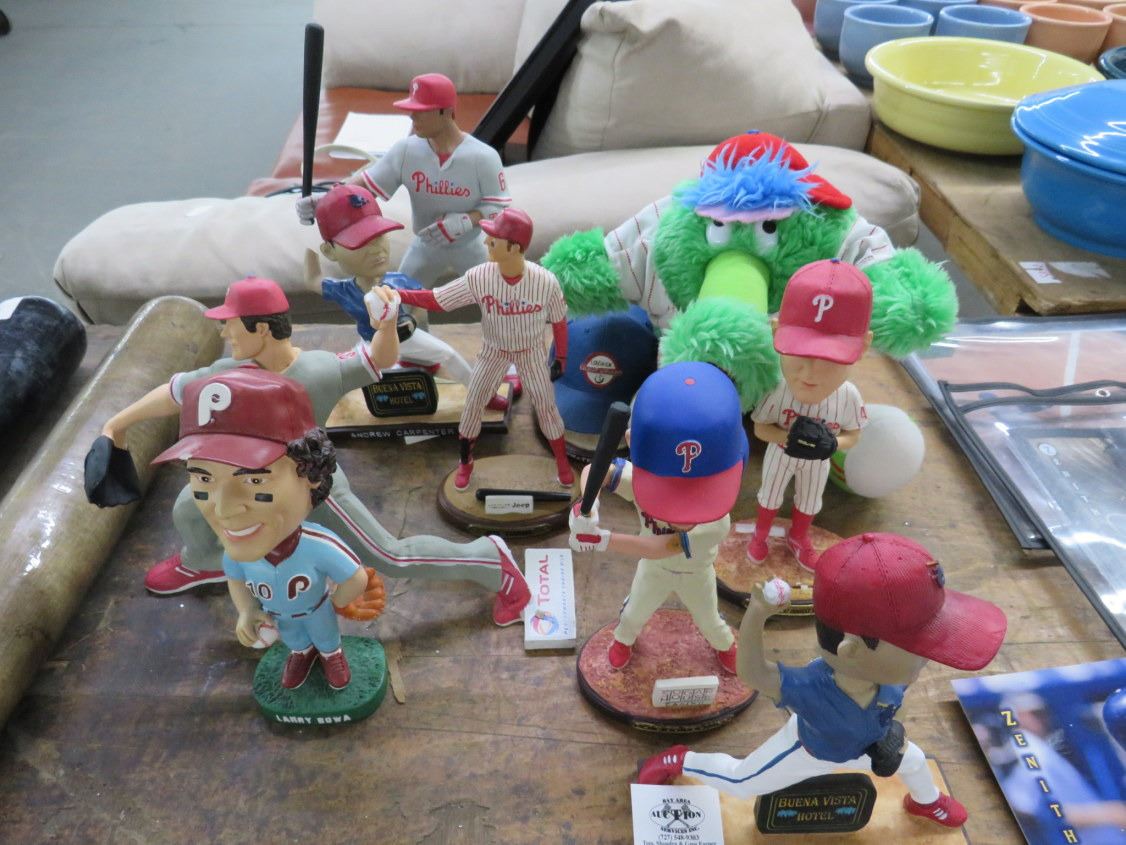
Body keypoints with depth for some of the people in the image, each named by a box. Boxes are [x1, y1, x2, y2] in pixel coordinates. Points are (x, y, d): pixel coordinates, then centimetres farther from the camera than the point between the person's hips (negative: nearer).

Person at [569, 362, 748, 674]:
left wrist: (601, 539, -50)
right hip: (654, 568, 2)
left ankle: (723, 643, 62)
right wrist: (586, 506, -56)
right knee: (634, 613, 28)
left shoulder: (716, 524, -46)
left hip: (696, 575, -1)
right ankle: (623, 639, 62)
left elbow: (657, 548, -45)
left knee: (708, 619, 28)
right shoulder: (640, 478, -40)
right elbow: (595, 470, -35)